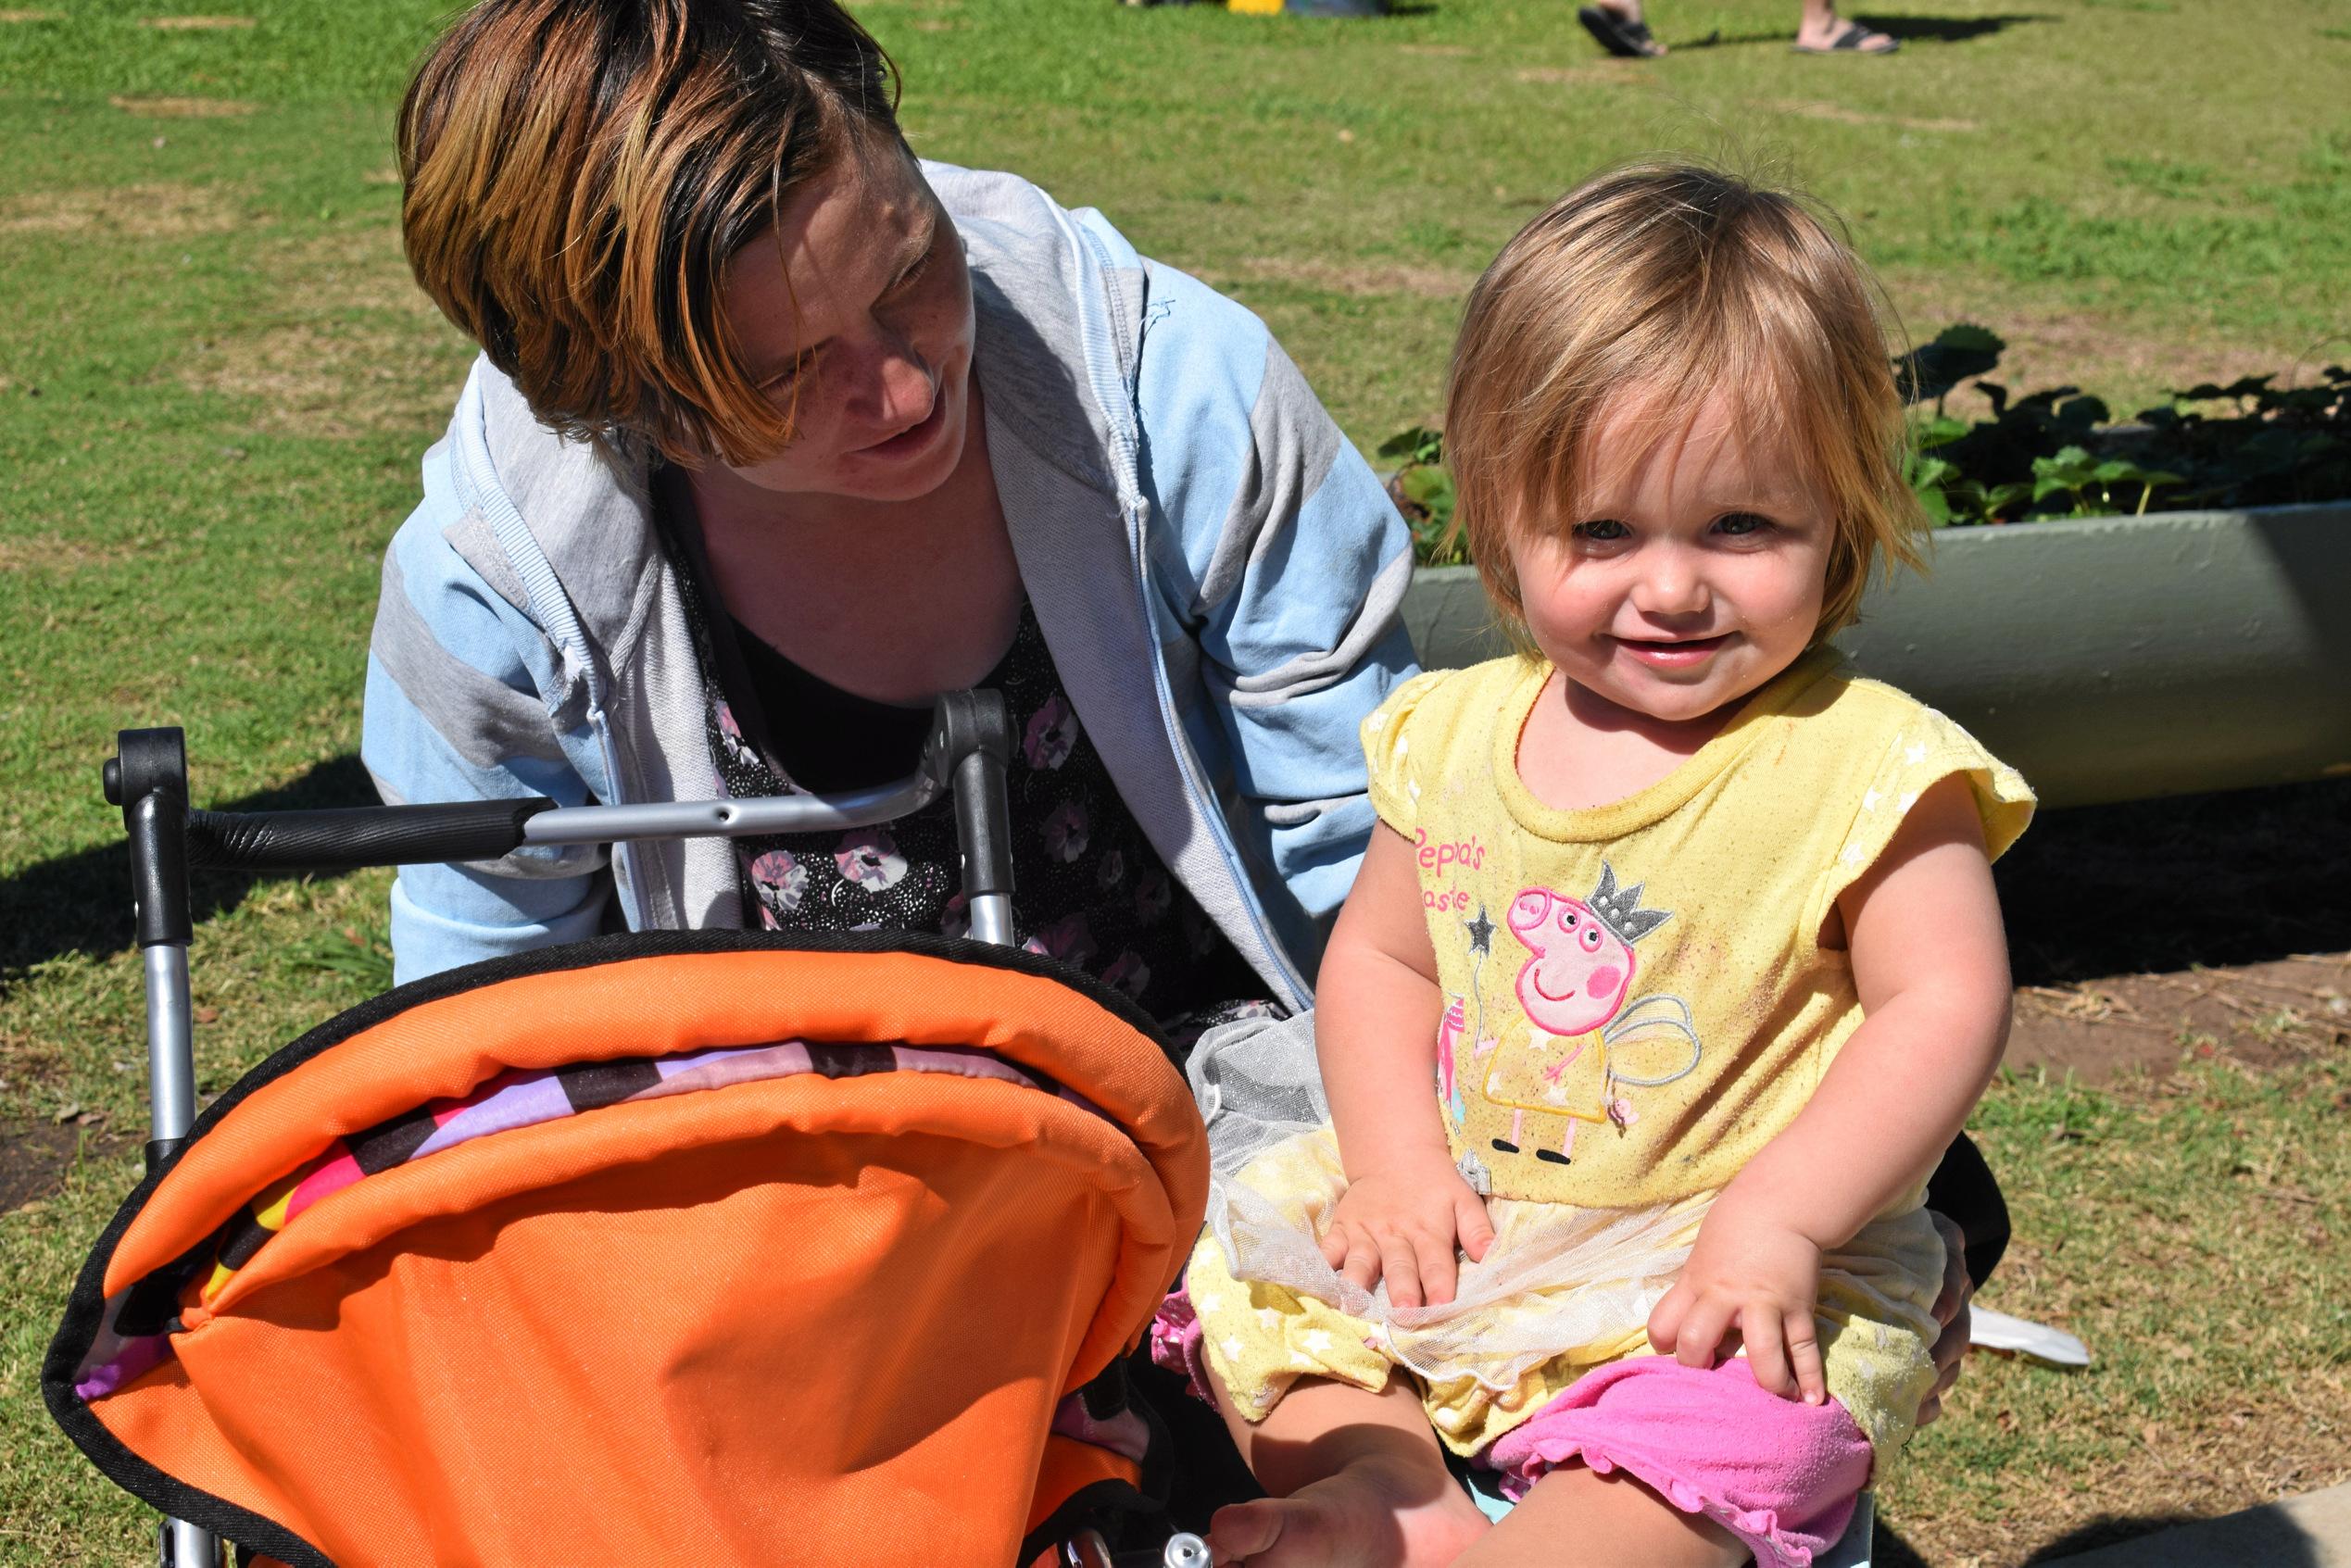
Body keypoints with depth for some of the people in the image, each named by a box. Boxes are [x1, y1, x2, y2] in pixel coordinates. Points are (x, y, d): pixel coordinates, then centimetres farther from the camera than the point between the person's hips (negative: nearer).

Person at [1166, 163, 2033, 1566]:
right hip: (1451, 1232, 6)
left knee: (1702, 1441, -32)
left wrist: (1774, 1220, -24)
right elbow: (1381, 955, 12)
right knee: (1251, 1292, -5)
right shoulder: (1459, 736, 3)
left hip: (1737, 1284, -6)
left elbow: (1947, 1007, -15)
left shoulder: (1863, 765, -12)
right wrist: (1396, 1160, -5)